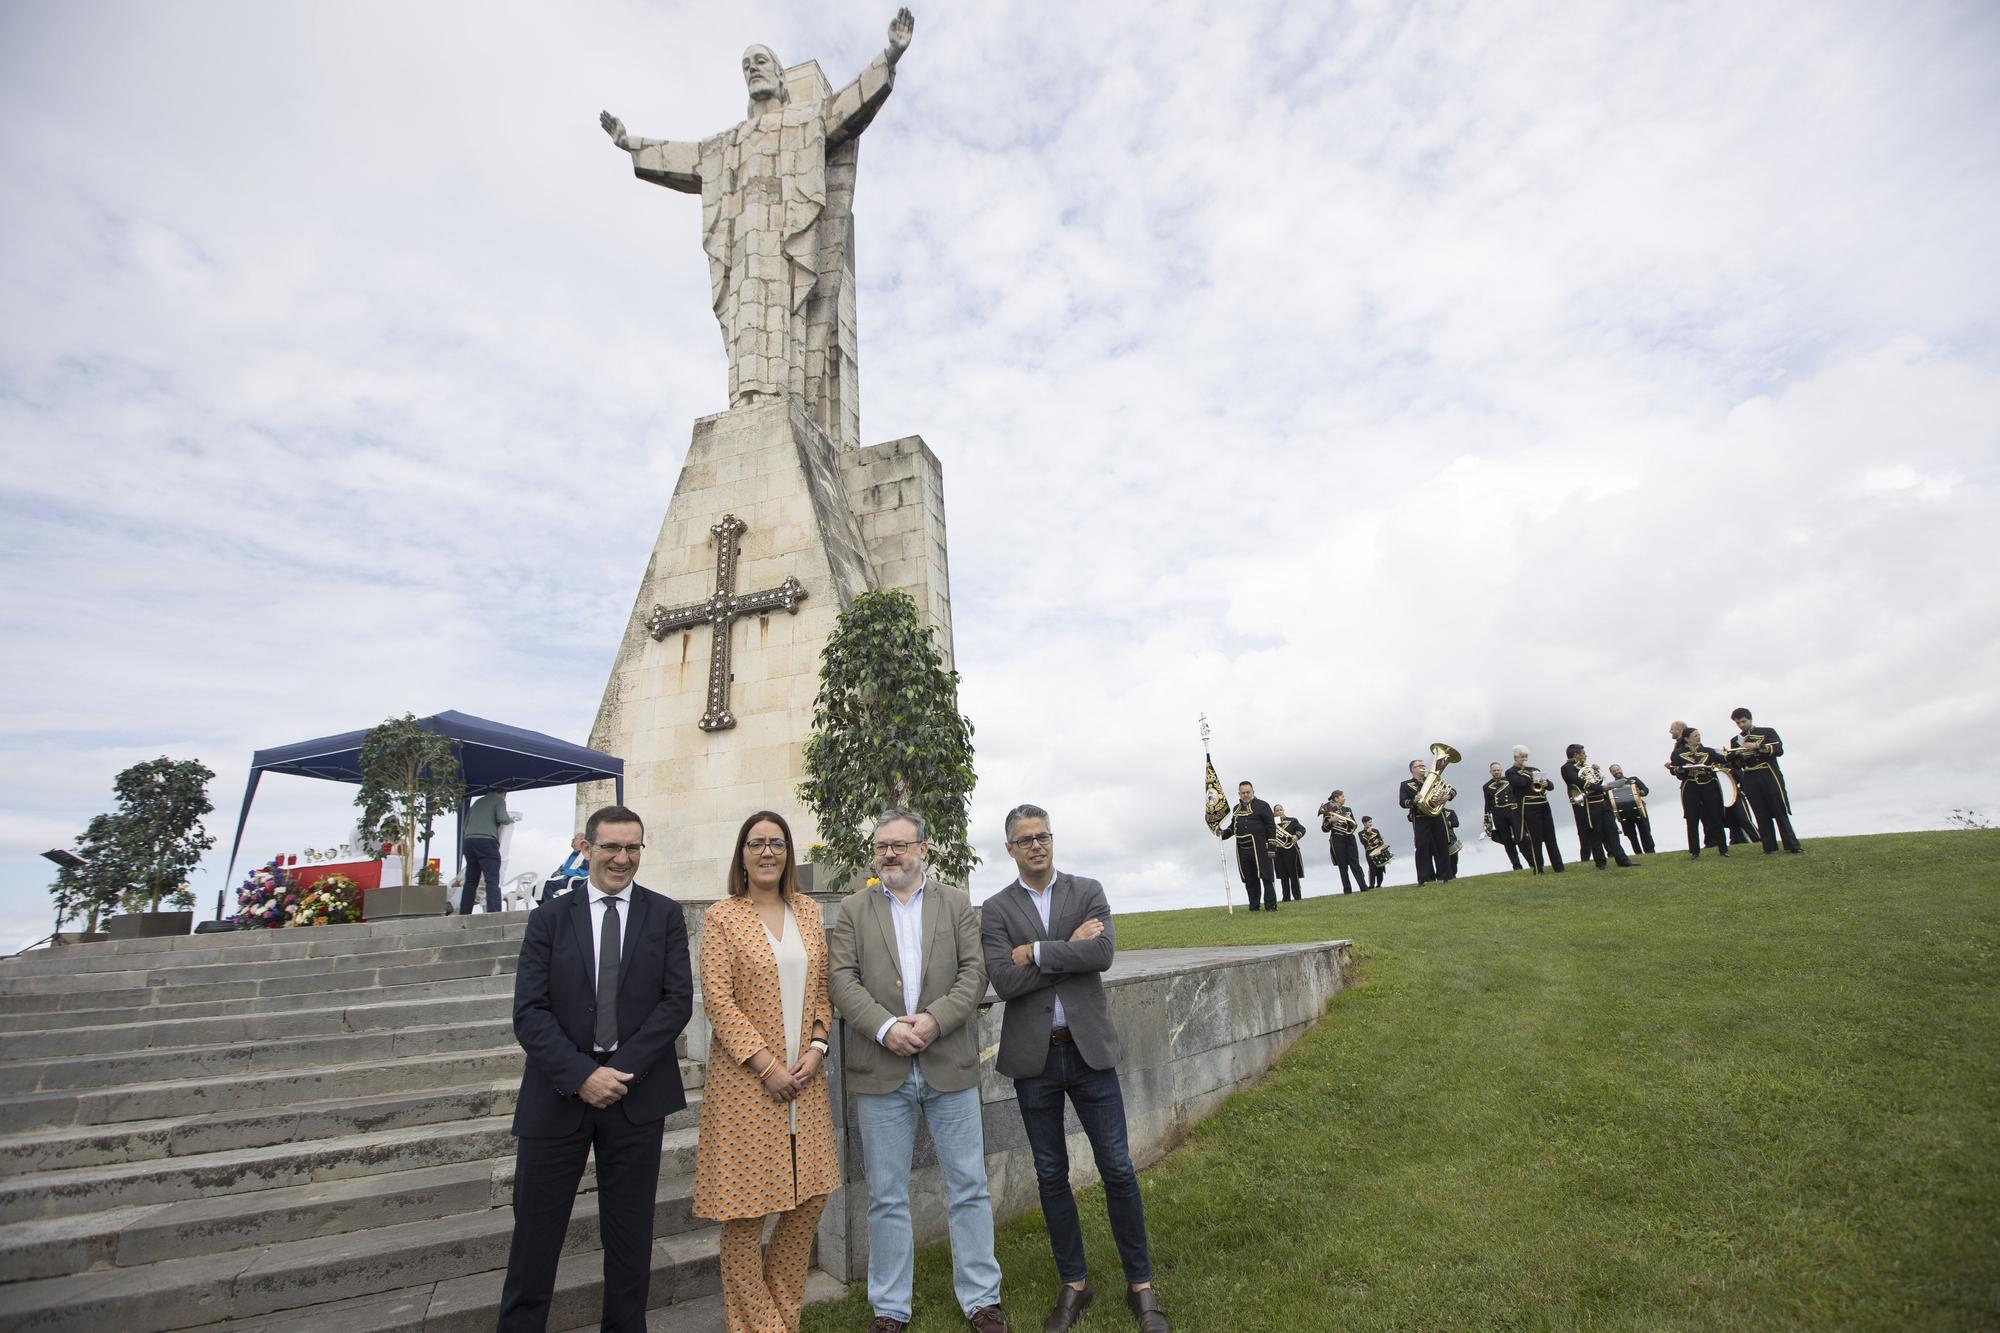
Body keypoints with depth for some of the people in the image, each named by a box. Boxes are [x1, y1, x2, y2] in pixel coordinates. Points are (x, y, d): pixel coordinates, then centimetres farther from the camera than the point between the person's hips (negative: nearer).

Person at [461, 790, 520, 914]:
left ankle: (464, 915, 9)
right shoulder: (499, 800, 9)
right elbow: (501, 818, -9)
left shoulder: (477, 802, 27)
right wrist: (510, 819, 10)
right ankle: (494, 916, -20)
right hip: (486, 840, -6)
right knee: (492, 880, -10)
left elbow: (465, 826, 25)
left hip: (469, 840, 6)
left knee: (470, 881, 12)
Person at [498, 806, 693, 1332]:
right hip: (558, 1092, 0)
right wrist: (581, 1075, -16)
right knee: (536, 1233, 11)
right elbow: (529, 1012, -6)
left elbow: (678, 1000, -6)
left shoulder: (665, 915, -1)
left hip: (636, 1091, 0)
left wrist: (622, 1070, -14)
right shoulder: (549, 917, 1)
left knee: (630, 1233, 14)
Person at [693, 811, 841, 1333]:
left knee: (809, 1198, 11)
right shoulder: (721, 917, -6)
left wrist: (817, 1045, -5)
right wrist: (766, 1064, -14)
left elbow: (822, 986, 10)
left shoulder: (807, 911, 7)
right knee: (746, 1210, 5)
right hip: (746, 1078, -4)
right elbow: (717, 998, -11)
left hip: (804, 1076, 5)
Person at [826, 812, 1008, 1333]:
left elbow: (974, 972, -3)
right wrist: (884, 1027, -18)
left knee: (969, 1189, 10)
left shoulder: (957, 904, 5)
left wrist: (934, 1019, -17)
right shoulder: (853, 911, 5)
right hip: (881, 1070, 0)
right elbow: (843, 980, -4)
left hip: (949, 1065, 0)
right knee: (887, 1197, 12)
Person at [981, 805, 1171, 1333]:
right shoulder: (996, 909, -2)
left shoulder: (1087, 891, 0)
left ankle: (1140, 1284, 26)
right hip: (1034, 1057, 0)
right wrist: (1069, 948, -15)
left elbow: (1103, 952, -17)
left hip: (1089, 1050, 0)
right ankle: (1074, 1284, 31)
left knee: (1117, 1170, 7)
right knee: (1051, 1174, 13)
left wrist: (1036, 951, -17)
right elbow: (1003, 981, -15)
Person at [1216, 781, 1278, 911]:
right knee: (1250, 880, 8)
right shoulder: (1236, 809, 16)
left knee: (1266, 878, -2)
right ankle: (1254, 907, 15)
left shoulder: (1262, 806, -1)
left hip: (1259, 849, -5)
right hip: (1243, 850, 5)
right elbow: (1233, 827, 24)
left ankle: (1271, 906, 5)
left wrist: (1271, 848, -11)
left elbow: (1271, 827, -5)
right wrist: (1223, 833, 2)